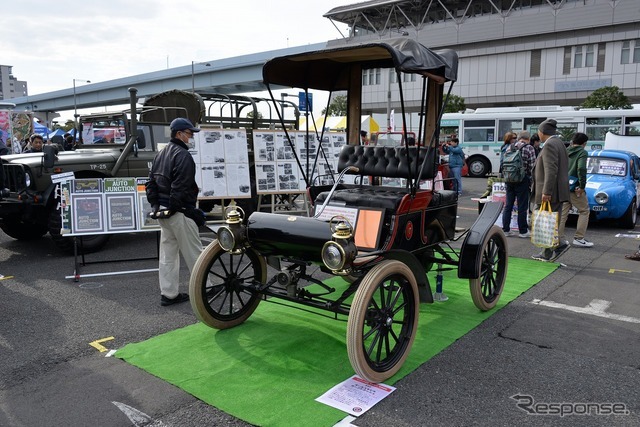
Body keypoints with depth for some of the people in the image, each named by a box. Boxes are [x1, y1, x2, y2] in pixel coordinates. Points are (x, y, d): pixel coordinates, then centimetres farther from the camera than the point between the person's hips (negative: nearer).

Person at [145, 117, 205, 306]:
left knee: (167, 254, 12)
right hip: (179, 213, -9)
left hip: (162, 211, 9)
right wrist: (192, 211, -16)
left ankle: (168, 294, 16)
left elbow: (151, 183, 16)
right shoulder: (183, 155, -14)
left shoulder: (161, 154, 17)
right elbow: (182, 188, -21)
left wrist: (155, 204, 14)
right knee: (194, 253, 1)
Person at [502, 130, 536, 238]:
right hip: (522, 180, -4)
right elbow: (532, 166, -7)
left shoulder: (509, 148, 8)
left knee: (508, 205, 10)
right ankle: (523, 231, 10)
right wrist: (531, 181, 4)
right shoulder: (529, 148, -6)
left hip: (509, 179, 5)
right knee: (522, 207, 2)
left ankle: (505, 229, 15)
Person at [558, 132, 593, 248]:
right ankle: (579, 238, 4)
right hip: (574, 188, -6)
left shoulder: (565, 151, 11)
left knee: (563, 213, 9)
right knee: (584, 211, 7)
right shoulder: (582, 152, -7)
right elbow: (581, 168, -21)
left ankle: (559, 238, 7)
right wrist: (582, 186, -16)